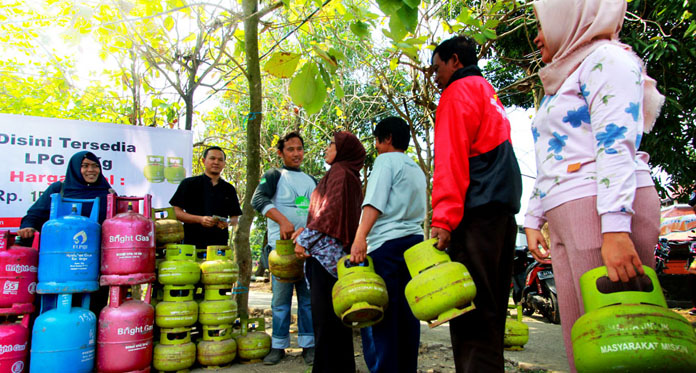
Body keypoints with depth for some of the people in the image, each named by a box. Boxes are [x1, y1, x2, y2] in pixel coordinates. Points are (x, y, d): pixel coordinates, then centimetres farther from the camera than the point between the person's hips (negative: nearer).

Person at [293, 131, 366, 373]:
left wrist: (306, 239, -14)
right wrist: (306, 229, 15)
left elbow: (331, 210, -17)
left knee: (324, 312, -6)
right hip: (335, 251, 10)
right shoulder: (349, 174, 21)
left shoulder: (339, 171, -7)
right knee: (335, 313, 14)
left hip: (326, 250, -10)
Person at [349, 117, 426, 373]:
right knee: (407, 312, 9)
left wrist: (360, 237, -24)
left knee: (377, 314, -8)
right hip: (415, 243, 8)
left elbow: (374, 202, -16)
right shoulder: (417, 170, 23)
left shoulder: (386, 160, -2)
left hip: (387, 244, -8)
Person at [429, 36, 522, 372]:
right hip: (504, 207, 9)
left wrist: (442, 220, -18)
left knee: (470, 310, -12)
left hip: (477, 210, -9)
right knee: (490, 307, 11)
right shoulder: (490, 94, 29)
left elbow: (449, 161, -12)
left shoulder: (457, 92, 1)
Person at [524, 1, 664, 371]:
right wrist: (533, 219, 20)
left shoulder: (606, 57, 2)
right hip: (564, 217, 9)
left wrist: (615, 228, -23)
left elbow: (616, 145, -13)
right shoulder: (561, 83, 29)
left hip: (604, 208, -9)